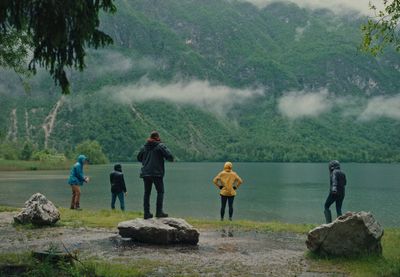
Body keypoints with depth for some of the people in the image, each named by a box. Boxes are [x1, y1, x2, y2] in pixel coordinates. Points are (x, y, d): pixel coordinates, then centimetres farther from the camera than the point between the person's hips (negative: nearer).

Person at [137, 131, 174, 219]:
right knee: (160, 192, 5)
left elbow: (139, 158, 20)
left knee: (147, 193, 9)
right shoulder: (160, 146, -5)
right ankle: (159, 212, -3)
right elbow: (170, 157, -12)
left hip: (145, 173, 5)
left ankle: (146, 213, 8)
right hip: (157, 173, -5)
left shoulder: (144, 146, 9)